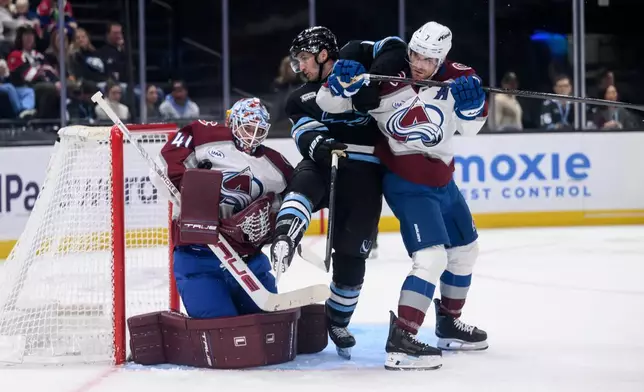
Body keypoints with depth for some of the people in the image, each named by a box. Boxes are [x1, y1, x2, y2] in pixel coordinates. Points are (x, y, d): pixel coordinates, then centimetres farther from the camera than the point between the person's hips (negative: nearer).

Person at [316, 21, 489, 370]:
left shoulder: (456, 78, -5)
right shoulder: (385, 76, -17)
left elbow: (470, 128, -1)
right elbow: (329, 102, -14)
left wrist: (472, 102, -20)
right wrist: (343, 81, -34)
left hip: (442, 180, 7)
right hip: (407, 184, -7)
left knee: (465, 248, 22)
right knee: (432, 258, -22)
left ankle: (448, 323, 40)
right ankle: (400, 341, -25)